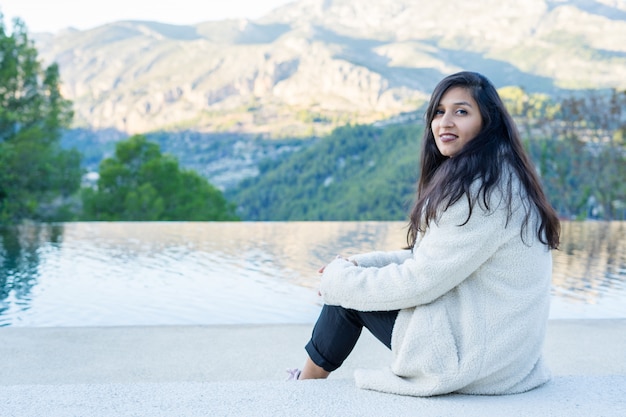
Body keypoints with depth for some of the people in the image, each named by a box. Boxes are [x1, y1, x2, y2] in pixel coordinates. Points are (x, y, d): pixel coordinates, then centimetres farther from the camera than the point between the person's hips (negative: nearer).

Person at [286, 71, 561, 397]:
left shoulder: (480, 190, -23)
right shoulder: (500, 178, 9)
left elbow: (419, 281, -22)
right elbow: (433, 258, 13)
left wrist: (342, 280, -7)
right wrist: (359, 264, 4)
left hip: (475, 353, -9)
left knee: (350, 291, 2)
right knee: (357, 277, 13)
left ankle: (306, 383, 26)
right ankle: (309, 379, 27)